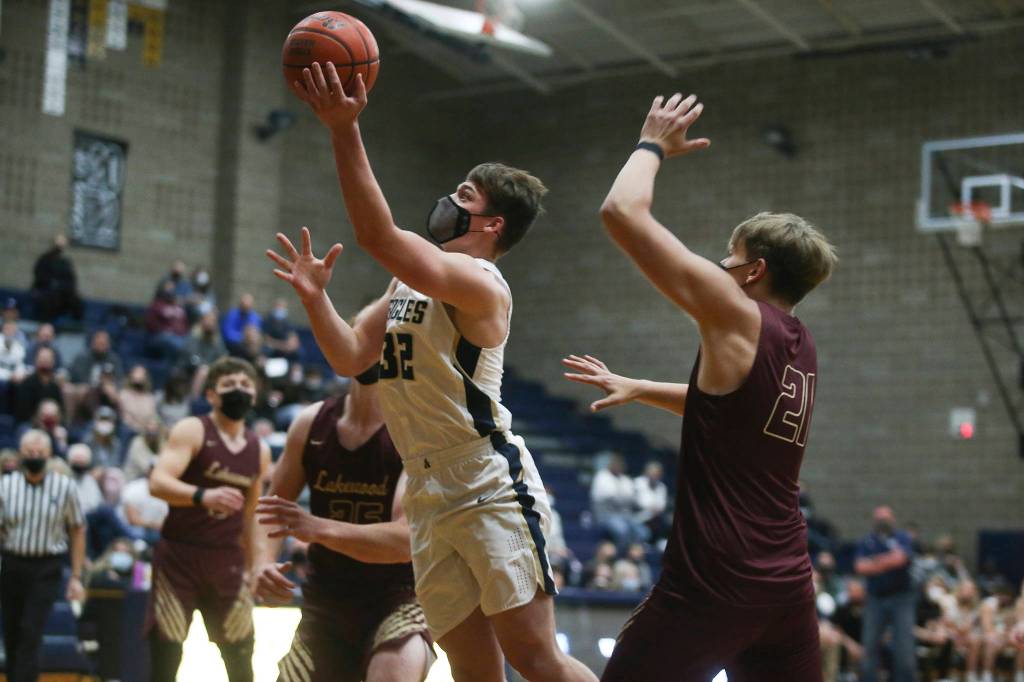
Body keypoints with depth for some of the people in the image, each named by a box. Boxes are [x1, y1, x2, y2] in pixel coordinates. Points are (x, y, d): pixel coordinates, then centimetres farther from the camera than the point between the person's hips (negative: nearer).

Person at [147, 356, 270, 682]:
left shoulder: (259, 450, 11)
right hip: (179, 556, -5)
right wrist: (203, 495, -39)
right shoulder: (191, 431, -7)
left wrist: (254, 568, 18)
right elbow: (157, 483, -22)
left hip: (228, 561, 5)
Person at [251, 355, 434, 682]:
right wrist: (263, 563, -11)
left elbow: (408, 538, -26)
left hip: (400, 598, -5)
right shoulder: (311, 423, -1)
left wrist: (319, 529, -38)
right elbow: (273, 507, 10)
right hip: (326, 601, 5)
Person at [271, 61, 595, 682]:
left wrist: (344, 130, -30)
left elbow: (378, 235, -28)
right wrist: (315, 296, -1)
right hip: (432, 494, 8)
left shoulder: (479, 281, -14)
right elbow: (352, 358, 14)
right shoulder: (410, 280, 15)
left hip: (492, 486, -8)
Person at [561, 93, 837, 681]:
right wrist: (636, 389, 34)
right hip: (788, 584, 8)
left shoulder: (737, 316, -9)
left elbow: (622, 212, -11)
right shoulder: (801, 345, 14)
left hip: (713, 581, -8)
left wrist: (653, 145, 5)